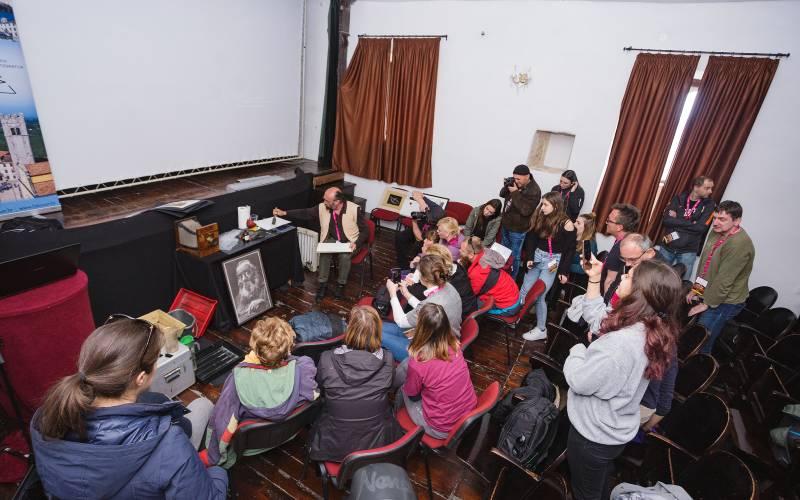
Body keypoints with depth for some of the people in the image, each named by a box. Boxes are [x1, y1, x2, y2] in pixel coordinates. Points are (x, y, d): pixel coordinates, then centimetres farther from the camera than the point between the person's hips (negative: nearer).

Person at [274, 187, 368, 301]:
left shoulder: (354, 209, -19)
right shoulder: (322, 208, -7)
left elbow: (365, 231, -12)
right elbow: (305, 213, 1)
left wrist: (356, 243, -27)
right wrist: (284, 213, -8)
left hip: (350, 242, -3)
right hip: (332, 240, 4)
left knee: (344, 256, -32)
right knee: (324, 252, -27)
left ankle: (341, 284, -8)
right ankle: (323, 284, -10)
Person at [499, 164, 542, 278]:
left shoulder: (534, 191, -22)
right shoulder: (516, 183, -1)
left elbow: (525, 210, -29)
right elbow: (502, 194, 8)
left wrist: (515, 193, -27)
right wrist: (507, 186, -13)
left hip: (518, 229, -8)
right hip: (506, 224, 8)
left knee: (514, 256, 4)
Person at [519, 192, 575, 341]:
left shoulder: (566, 224, -14)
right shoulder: (541, 218, -1)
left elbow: (570, 250, -8)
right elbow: (531, 238, 4)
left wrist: (564, 271, -8)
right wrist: (530, 258, -7)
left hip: (553, 262, -5)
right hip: (537, 257, 5)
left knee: (539, 295, -1)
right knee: (524, 290, 7)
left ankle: (541, 330, 14)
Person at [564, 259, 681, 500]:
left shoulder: (621, 343, -39)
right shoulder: (652, 331, -9)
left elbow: (579, 381, -28)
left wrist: (578, 349, -10)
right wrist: (594, 280, -1)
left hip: (594, 434, -7)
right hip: (615, 430, 8)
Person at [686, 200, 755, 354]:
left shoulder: (739, 244, -24)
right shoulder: (717, 232, 3)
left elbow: (724, 280, -23)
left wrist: (706, 304, -15)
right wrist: (696, 288, 11)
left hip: (724, 302, -8)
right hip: (706, 294, 8)